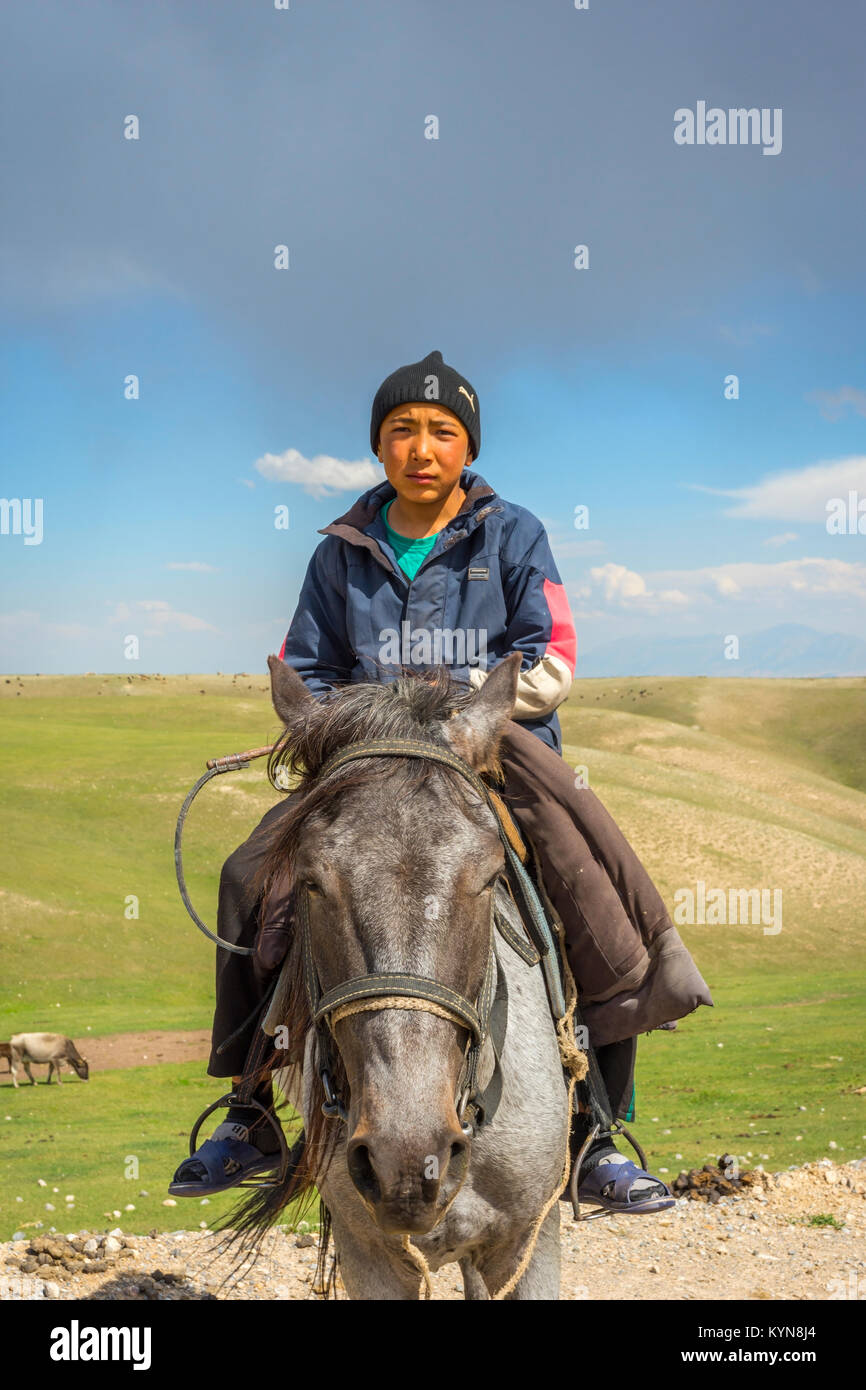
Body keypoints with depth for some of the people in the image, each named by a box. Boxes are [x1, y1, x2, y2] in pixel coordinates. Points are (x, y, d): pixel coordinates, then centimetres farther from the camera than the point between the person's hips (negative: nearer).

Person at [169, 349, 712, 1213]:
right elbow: (305, 675, 17)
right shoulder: (343, 551, 11)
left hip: (501, 753, -2)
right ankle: (249, 1119, 1)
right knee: (251, 878, -15)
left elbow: (550, 663, -3)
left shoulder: (512, 535, 4)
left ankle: (598, 1142, -18)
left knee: (597, 876, -27)